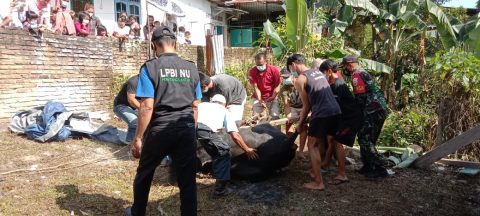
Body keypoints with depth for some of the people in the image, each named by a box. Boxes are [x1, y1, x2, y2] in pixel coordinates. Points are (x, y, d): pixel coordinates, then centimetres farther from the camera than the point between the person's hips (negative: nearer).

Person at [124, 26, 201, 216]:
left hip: (160, 129, -2)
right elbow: (195, 106, 9)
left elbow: (147, 107, -13)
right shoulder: (191, 68, 6)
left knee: (144, 173, 20)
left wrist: (138, 138, -6)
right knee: (187, 179, 7)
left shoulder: (150, 67, -7)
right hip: (187, 129, 3)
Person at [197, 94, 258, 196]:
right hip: (205, 130, -3)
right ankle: (220, 187, 15)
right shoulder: (224, 110, 30)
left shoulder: (202, 105, 39)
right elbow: (235, 136, 23)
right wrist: (247, 150, 36)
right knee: (223, 153, 19)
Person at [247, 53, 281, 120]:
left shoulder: (274, 70, -15)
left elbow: (277, 87, -10)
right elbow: (256, 88, -15)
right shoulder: (252, 72, -15)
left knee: (275, 117, -8)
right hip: (258, 98, 1)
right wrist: (260, 101, -25)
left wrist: (271, 98, -19)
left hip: (272, 97, 0)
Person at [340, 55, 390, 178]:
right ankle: (368, 167, 21)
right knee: (368, 140, 16)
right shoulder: (364, 73, 23)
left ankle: (380, 169, -8)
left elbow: (361, 97, -14)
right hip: (380, 110, 10)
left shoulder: (357, 75, -8)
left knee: (365, 140, -8)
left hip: (373, 111, -10)